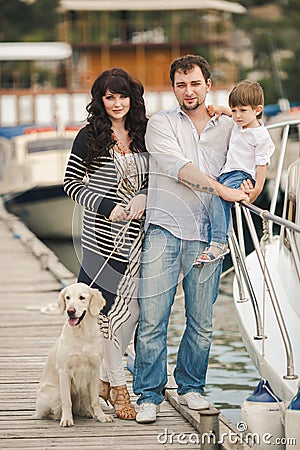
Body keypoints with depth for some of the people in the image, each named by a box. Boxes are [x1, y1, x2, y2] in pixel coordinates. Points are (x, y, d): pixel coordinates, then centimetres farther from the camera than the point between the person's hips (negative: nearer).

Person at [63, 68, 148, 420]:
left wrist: (143, 197, -5)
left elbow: (152, 180, 16)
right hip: (102, 236, -4)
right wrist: (106, 206, -11)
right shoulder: (89, 137, -2)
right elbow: (71, 183, -1)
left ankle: (105, 378, 21)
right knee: (111, 309, -3)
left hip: (137, 236, 4)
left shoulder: (142, 135, 10)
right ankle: (118, 386, 10)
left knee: (132, 309, 4)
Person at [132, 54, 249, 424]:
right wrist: (223, 190, -16)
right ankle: (149, 395, 2)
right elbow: (179, 168, -10)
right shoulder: (160, 124, 5)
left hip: (207, 235, 3)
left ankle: (190, 387, 20)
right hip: (164, 229, -3)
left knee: (201, 321, 3)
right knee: (152, 317, -7)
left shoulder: (227, 127, 15)